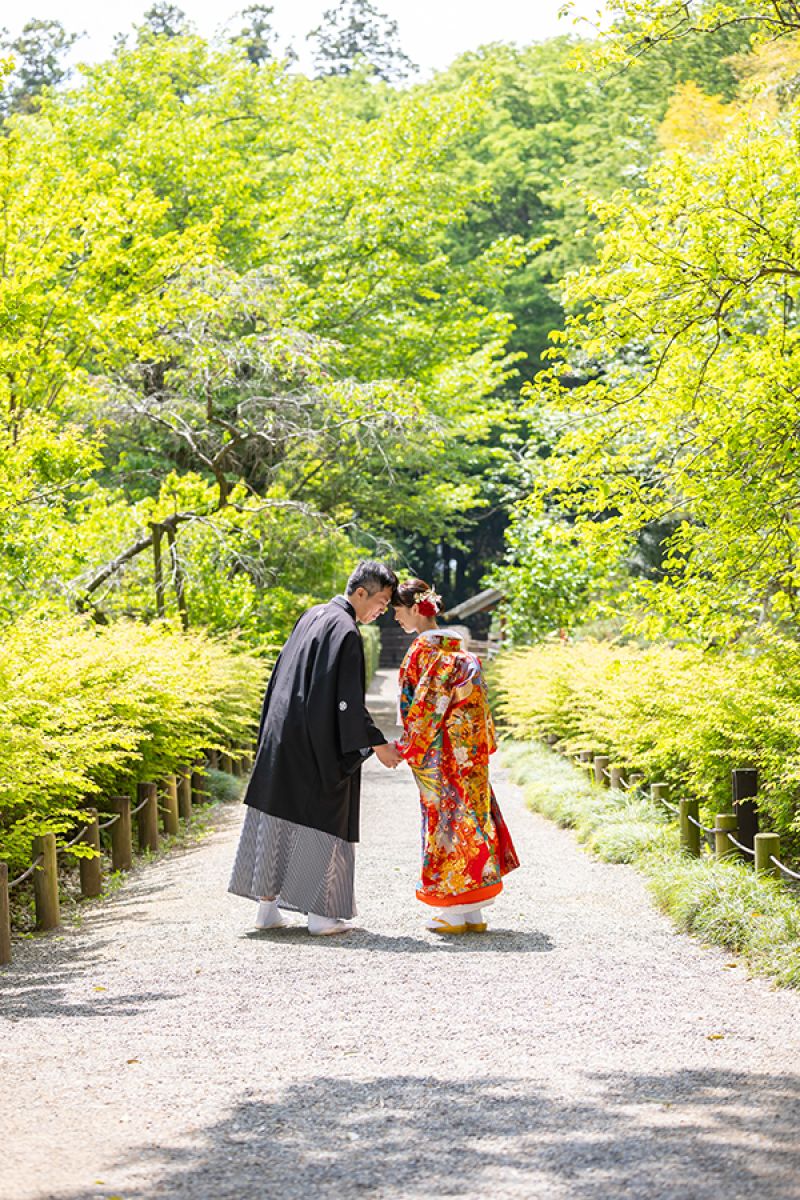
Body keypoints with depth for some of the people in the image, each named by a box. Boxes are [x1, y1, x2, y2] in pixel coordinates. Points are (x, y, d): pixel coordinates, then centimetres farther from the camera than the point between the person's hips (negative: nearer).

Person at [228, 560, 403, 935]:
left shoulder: (313, 616, 11)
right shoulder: (345, 631, -16)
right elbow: (347, 699, -20)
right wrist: (376, 744, -15)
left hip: (282, 736, 8)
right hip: (319, 745, -8)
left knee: (277, 816, 9)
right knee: (323, 820, -1)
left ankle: (267, 905, 13)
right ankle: (321, 912, 2)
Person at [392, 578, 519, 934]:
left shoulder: (423, 649, -13)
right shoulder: (456, 647, 12)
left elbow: (422, 704, -16)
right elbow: (473, 699, 14)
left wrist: (409, 746, -9)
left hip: (440, 753, -8)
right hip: (469, 749, 8)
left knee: (446, 817, -3)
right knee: (469, 812, 8)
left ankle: (454, 912, 0)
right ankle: (473, 913, 12)